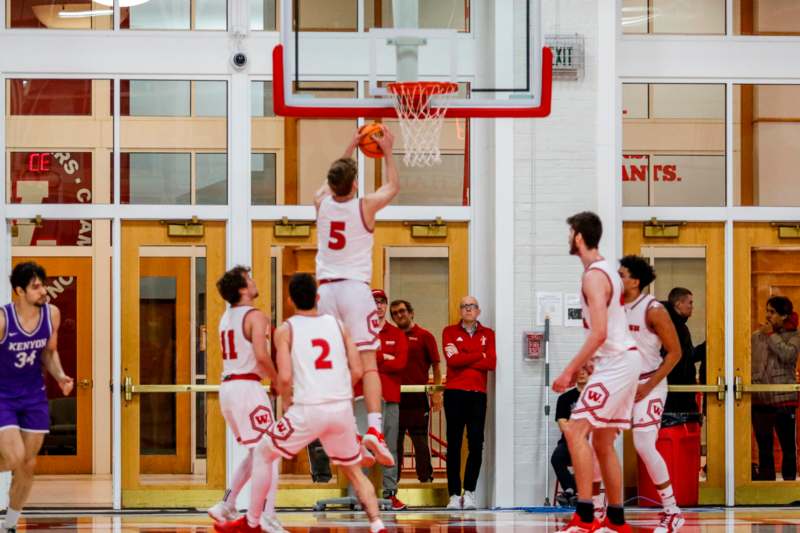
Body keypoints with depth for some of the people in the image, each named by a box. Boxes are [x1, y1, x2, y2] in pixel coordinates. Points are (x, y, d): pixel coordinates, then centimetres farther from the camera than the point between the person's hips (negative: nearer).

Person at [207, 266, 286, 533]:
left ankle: (227, 507, 19)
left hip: (227, 387, 9)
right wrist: (277, 381, -7)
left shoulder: (226, 317, 15)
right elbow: (262, 356, -22)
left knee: (256, 453, 20)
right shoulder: (256, 316, -11)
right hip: (247, 387, -8)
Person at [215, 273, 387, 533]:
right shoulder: (337, 324, 10)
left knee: (262, 454, 18)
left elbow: (285, 377, -10)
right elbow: (357, 371, 5)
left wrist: (287, 402, 9)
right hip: (342, 408, 3)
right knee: (354, 470, 21)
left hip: (308, 410, -3)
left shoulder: (286, 330, 0)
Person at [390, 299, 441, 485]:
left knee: (420, 439, -2)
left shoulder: (424, 336, 2)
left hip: (417, 398, -4)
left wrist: (436, 393, -7)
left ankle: (425, 476, 4)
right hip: (395, 396, 4)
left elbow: (436, 366, 0)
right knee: (394, 440, 7)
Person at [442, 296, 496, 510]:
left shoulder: (488, 334, 11)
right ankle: (454, 495, 0)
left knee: (476, 445, -3)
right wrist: (480, 356, -4)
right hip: (454, 394, -1)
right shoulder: (450, 332, 7)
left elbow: (492, 363, -4)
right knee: (454, 445, -2)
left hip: (478, 394, 1)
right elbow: (452, 359, -10)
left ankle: (469, 492, 7)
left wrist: (463, 359, -7)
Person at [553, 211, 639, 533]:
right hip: (622, 360, 10)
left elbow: (599, 334, -24)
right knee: (602, 441, 14)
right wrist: (579, 367, 22)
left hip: (615, 362, -10)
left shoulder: (594, 276, -16)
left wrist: (569, 371, -22)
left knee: (576, 431, -15)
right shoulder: (606, 271, 16)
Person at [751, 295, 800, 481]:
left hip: (783, 399, -3)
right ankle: (766, 480, 13)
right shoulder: (756, 337, 9)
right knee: (764, 447, 7)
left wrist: (772, 335, -11)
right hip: (760, 400, 3)